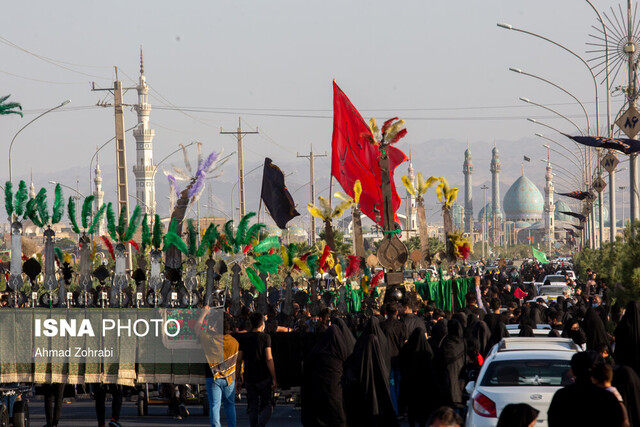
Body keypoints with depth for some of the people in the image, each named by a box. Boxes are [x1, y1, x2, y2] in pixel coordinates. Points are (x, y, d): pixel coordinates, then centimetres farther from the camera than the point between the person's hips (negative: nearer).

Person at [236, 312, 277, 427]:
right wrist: (274, 379, -10)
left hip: (249, 379, 4)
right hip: (263, 378, -4)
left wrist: (238, 379, 13)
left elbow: (239, 360, 6)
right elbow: (269, 359, -12)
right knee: (267, 405, 4)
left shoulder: (245, 338, 7)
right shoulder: (265, 337, -6)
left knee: (253, 408, 10)